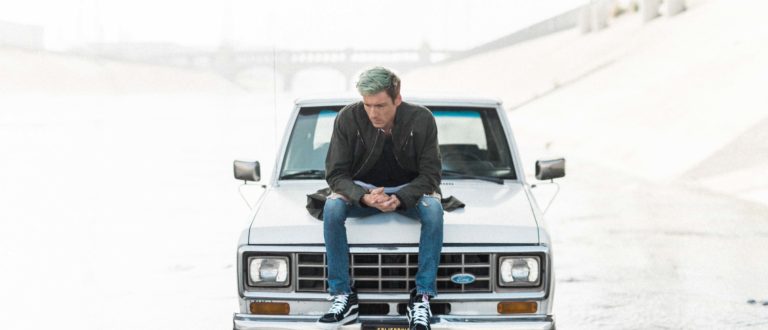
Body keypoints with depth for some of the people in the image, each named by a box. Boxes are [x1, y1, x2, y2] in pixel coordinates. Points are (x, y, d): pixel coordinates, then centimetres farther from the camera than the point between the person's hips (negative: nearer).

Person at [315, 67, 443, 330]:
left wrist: (399, 199, -32)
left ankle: (422, 297, -25)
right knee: (332, 206, -30)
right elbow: (336, 174, -13)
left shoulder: (421, 119, -17)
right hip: (362, 190, 1)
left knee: (433, 207, -33)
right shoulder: (349, 118, -17)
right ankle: (343, 296, -23)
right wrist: (363, 197, -33)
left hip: (409, 190, 0)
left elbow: (430, 175, -13)